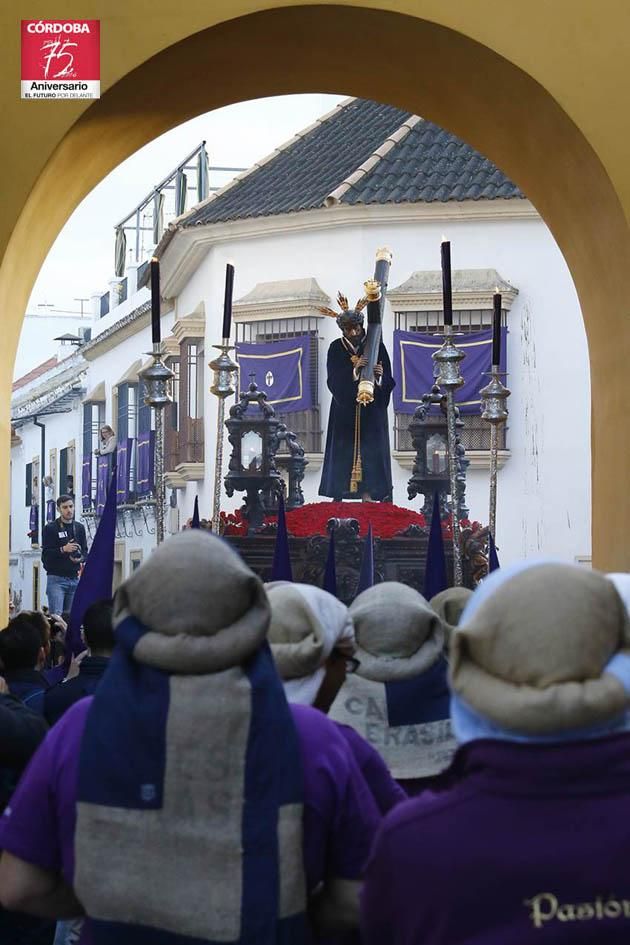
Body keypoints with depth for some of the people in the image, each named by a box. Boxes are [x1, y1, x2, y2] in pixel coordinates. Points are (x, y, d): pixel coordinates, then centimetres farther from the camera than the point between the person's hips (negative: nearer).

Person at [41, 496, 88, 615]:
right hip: (56, 579, -4)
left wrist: (80, 558, -9)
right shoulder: (51, 528, -1)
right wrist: (63, 549, -23)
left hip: (74, 579, 4)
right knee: (56, 615, -13)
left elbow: (85, 552, 13)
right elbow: (46, 555, -8)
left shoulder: (79, 528, 13)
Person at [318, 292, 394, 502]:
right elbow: (333, 380, -11)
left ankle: (368, 493, -8)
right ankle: (338, 494, 0)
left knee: (370, 449, -6)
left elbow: (388, 381, -2)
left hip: (371, 410, 0)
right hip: (345, 409, 0)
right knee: (343, 450, -2)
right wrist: (354, 369, -25)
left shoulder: (375, 346, -1)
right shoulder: (336, 348, 0)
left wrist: (379, 376, -25)